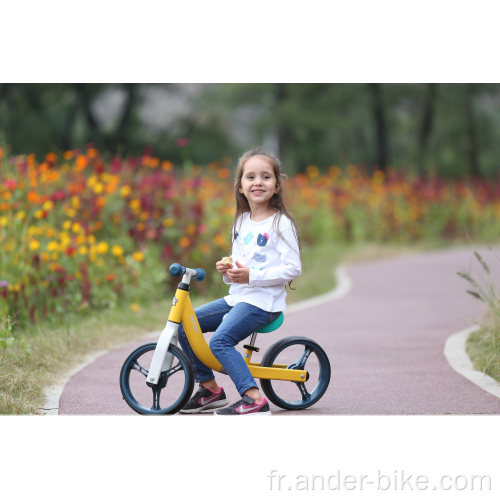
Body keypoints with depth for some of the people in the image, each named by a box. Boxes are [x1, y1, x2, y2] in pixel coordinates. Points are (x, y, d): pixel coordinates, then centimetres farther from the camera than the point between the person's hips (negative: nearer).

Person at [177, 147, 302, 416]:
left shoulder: (281, 223, -9)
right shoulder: (241, 222, 15)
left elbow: (293, 268, -16)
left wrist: (251, 275, -23)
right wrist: (226, 270, 1)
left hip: (263, 301, -8)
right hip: (236, 297, 8)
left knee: (220, 340, -26)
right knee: (185, 326, 2)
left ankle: (254, 399, -26)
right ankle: (210, 388, 11)